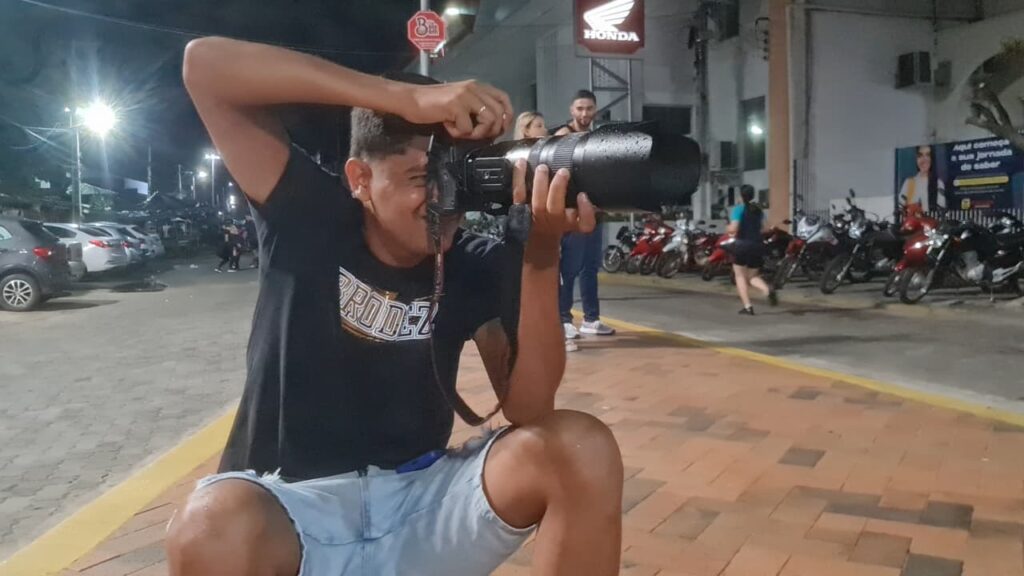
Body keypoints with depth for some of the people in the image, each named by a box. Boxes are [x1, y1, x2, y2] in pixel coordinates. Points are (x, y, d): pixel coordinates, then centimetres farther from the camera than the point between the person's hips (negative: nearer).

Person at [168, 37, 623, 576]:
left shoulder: (478, 266, 0)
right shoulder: (309, 221, -6)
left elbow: (528, 409, -10)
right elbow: (206, 63, -14)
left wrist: (541, 256, -23)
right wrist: (408, 98, -23)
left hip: (423, 501, 3)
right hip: (297, 509, -2)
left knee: (583, 449, -20)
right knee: (214, 527, -37)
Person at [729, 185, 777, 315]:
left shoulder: (739, 209, -9)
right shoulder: (758, 209, 9)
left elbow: (733, 229, -18)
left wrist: (729, 228, 3)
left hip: (742, 245, -5)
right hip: (757, 245, 5)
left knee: (740, 275, 10)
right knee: (753, 276, 15)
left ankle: (748, 307, 1)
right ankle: (768, 290, -17)